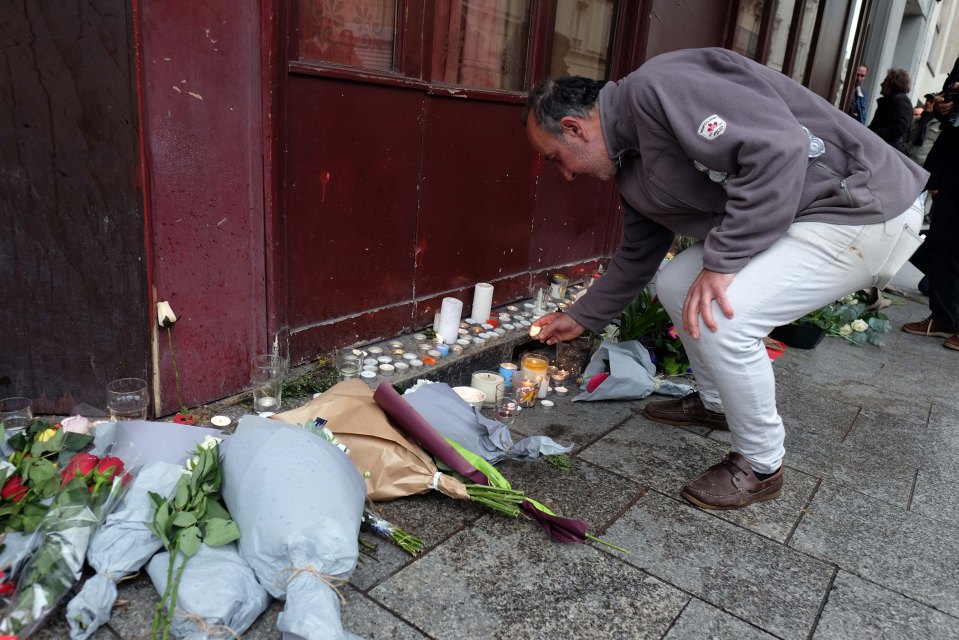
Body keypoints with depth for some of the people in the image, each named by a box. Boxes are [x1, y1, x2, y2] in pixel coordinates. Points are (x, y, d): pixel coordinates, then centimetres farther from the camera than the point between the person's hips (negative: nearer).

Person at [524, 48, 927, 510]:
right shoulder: (631, 168, 8)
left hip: (865, 210, -10)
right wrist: (581, 318, 27)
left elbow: (778, 147, -30)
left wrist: (720, 260, -27)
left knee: (719, 319, -22)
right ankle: (715, 402, 32)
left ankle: (760, 467, 3)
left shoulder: (657, 86, -21)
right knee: (674, 284, 11)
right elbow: (636, 256, 20)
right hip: (790, 214, 10)